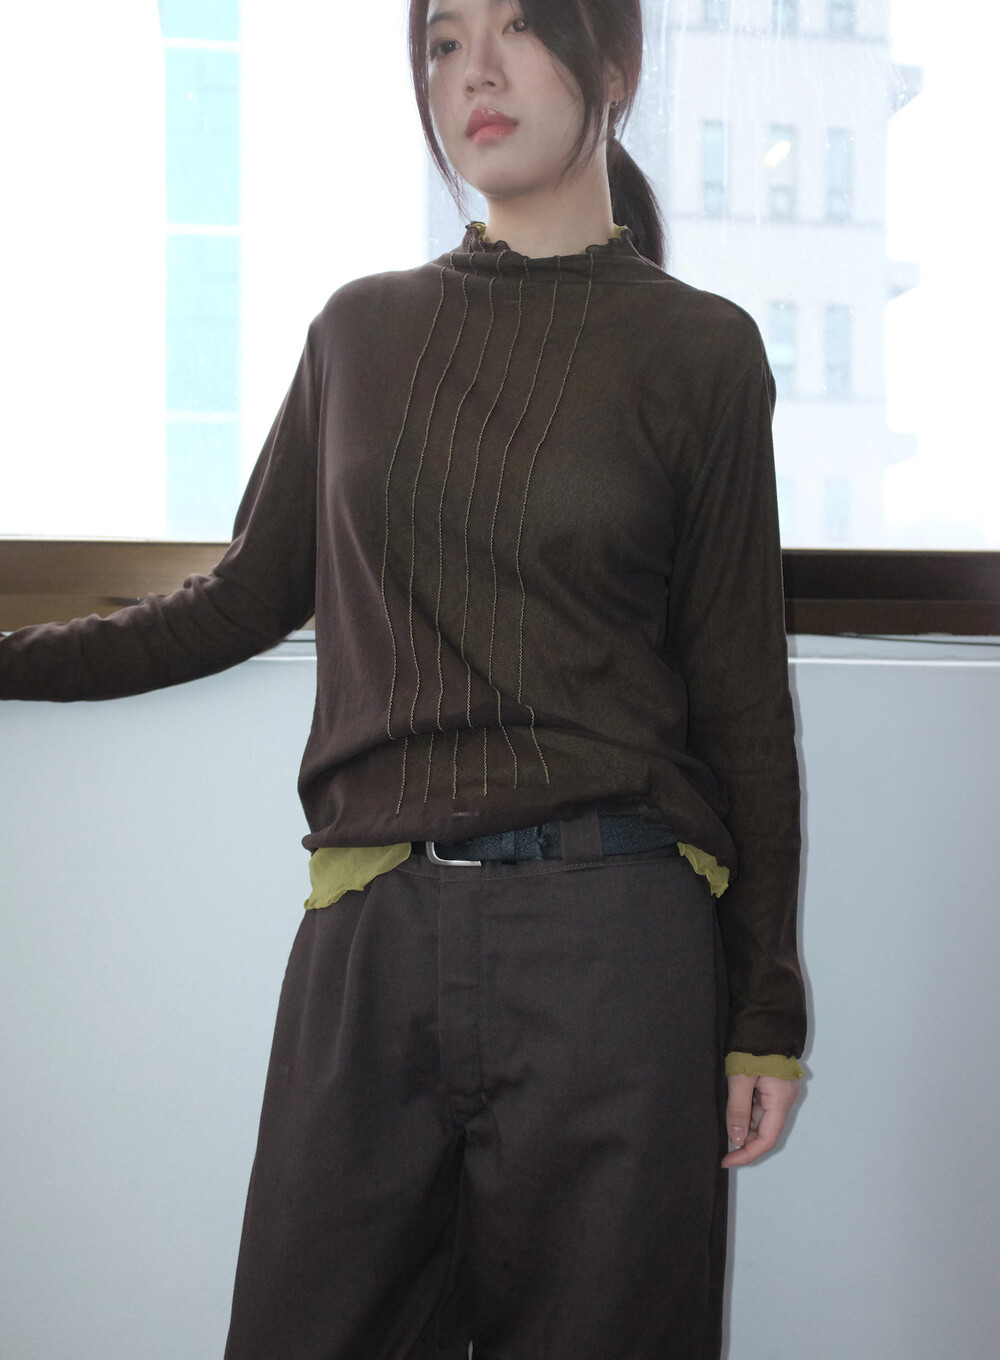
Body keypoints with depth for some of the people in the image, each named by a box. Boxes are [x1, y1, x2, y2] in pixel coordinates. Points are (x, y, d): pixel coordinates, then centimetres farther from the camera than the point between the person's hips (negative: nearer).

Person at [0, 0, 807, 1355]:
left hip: (609, 936, -2)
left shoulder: (698, 349, 3)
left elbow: (740, 693, 2)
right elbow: (248, 600, 18)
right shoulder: (363, 331, 11)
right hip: (370, 939, 3)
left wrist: (766, 1012, 2)